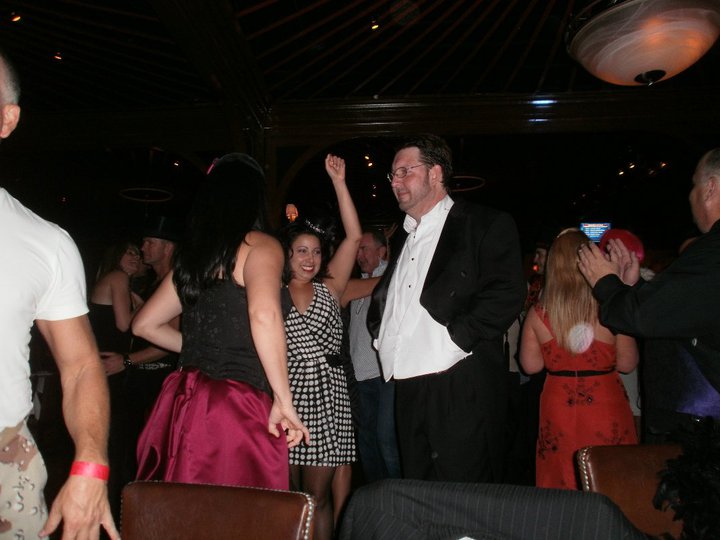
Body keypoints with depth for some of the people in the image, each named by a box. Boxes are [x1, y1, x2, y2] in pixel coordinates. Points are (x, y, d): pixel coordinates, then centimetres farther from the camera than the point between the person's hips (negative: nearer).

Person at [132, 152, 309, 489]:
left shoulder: (192, 254, 14)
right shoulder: (260, 245, -5)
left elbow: (145, 325, 23)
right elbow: (264, 315, -24)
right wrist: (284, 400, -18)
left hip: (183, 401, 7)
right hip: (238, 407, -7)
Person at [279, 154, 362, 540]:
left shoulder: (329, 290, 6)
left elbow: (354, 236, -1)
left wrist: (338, 182, -5)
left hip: (326, 396, 0)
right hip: (287, 395, 0)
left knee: (318, 493, 6)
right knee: (287, 492, 10)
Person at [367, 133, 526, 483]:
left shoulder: (487, 225, -1)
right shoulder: (402, 238, 22)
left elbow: (507, 294, -12)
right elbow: (383, 297, 28)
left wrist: (455, 339, -17)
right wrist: (380, 333, 9)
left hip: (461, 387, -7)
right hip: (407, 389, 7)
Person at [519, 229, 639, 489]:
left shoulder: (537, 315, -12)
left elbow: (531, 365, -3)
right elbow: (627, 364, -4)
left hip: (558, 411, 2)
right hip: (606, 410, -1)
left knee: (561, 481, 16)